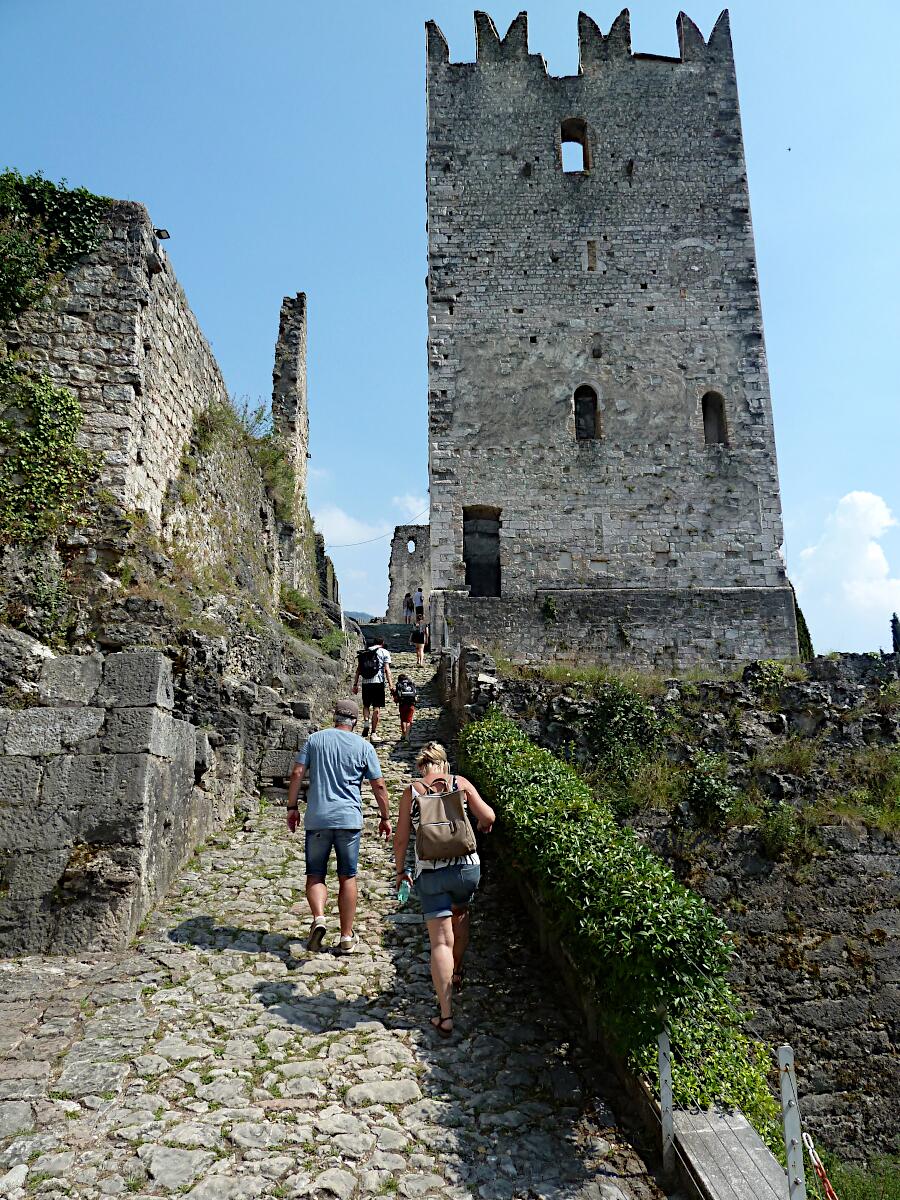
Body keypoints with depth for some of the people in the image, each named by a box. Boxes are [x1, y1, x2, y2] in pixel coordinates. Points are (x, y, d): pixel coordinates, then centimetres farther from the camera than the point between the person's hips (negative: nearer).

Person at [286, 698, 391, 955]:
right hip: (349, 819, 0)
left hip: (317, 819, 0)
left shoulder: (315, 739, 5)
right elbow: (379, 786, 3)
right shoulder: (364, 746, 3)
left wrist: (292, 807, 9)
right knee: (347, 878, 9)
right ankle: (346, 938, 14)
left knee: (315, 874, 10)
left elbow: (297, 774, 0)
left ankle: (318, 918, -15)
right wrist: (385, 818, 13)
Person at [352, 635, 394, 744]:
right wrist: (391, 684, -5)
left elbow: (358, 669, 12)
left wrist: (355, 684, 15)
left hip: (365, 682, 3)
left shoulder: (363, 653, 14)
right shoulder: (384, 652, 4)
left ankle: (366, 722, -6)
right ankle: (373, 733, 1)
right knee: (377, 708, 2)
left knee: (366, 705, 20)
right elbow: (387, 670, -4)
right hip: (378, 682, -3)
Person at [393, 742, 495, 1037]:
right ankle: (456, 972, 49)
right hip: (466, 866, 2)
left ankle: (446, 1016, -2)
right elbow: (487, 816, -1)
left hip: (429, 873, -1)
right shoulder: (460, 783, 1)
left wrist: (400, 871, 15)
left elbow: (401, 839, 1)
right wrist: (484, 826, 22)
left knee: (441, 941, 2)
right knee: (459, 913, 32)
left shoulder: (411, 792, 1)